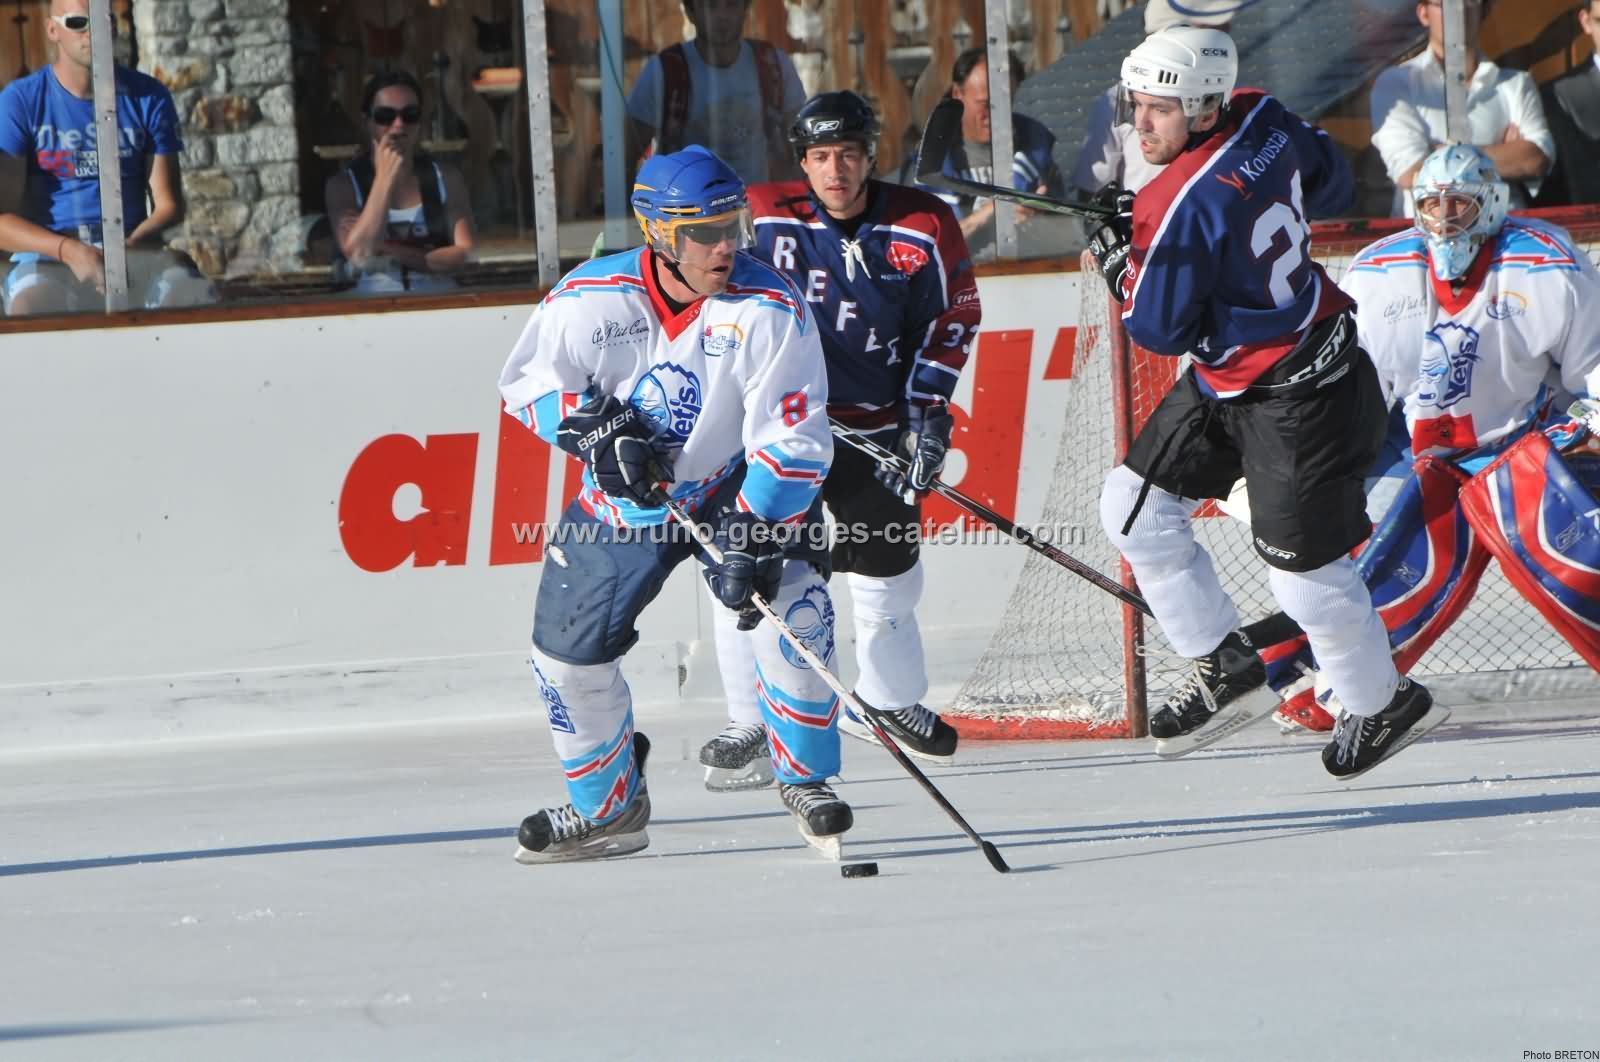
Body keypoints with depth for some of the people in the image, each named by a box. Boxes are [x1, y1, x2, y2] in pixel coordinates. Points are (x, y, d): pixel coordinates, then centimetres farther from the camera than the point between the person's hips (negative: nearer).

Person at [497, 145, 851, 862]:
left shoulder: (769, 309, -22)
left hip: (740, 490, -2)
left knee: (792, 602, -26)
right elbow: (528, 379, -4)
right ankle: (607, 808, 25)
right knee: (570, 650, 1)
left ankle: (805, 781, -8)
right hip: (624, 502, 2)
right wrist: (596, 431, -22)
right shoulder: (590, 299, -17)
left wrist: (751, 535, -34)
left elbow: (793, 439, -24)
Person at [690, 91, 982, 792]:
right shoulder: (762, 222, -14)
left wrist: (928, 408, -3)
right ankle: (748, 724, -1)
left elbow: (950, 321, 4)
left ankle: (890, 700, 37)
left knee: (890, 569, 14)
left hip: (877, 424, 3)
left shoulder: (922, 229, -7)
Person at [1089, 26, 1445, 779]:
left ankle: (1383, 705, 24)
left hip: (1296, 401, -10)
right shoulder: (1262, 118, -6)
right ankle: (1227, 670, 19)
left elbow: (1160, 330, -20)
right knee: (1134, 506, 10)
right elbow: (1332, 183, 12)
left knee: (1304, 574, 1)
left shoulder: (1182, 206, -29)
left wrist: (1117, 257, -3)